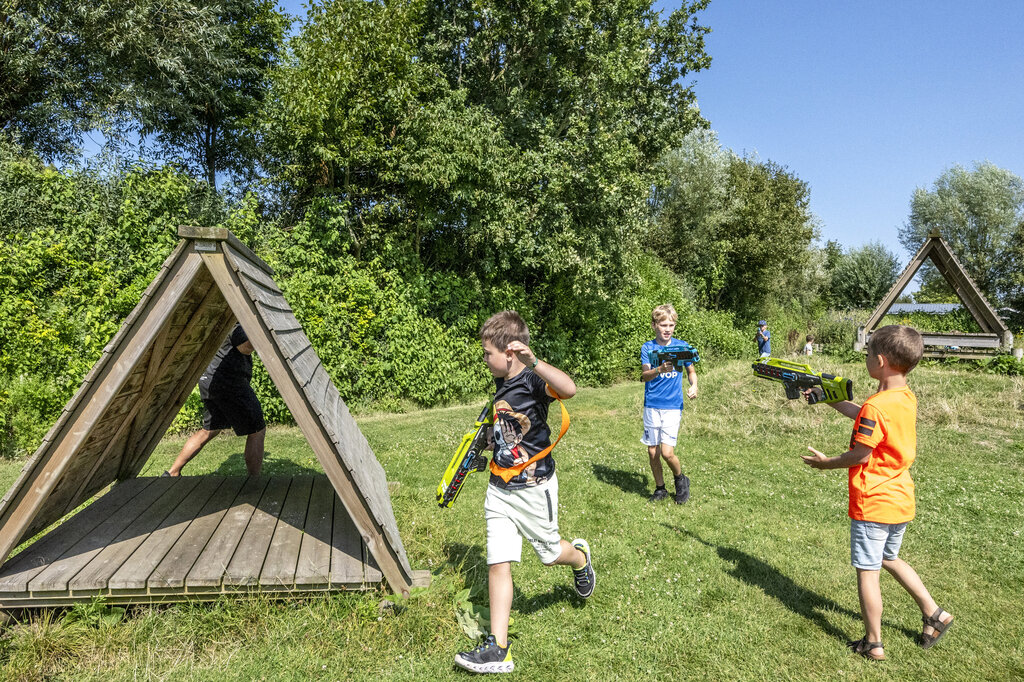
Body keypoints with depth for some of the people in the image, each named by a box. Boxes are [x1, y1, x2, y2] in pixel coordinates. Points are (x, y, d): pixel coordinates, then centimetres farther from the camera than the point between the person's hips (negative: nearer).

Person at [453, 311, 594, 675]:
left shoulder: (533, 380, -18)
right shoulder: (501, 383, 6)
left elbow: (569, 389, -41)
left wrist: (533, 361, -49)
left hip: (534, 488, -6)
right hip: (499, 489, 6)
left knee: (550, 553, 14)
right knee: (498, 562, 1)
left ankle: (581, 557, 49)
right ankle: (498, 649, 6)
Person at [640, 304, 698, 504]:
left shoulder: (682, 346, 1)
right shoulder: (647, 347, -2)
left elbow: (691, 371, 13)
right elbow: (644, 375, -15)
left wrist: (694, 385, -8)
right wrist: (660, 370, -36)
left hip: (673, 406, -1)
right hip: (652, 406, 1)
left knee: (667, 453, -10)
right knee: (653, 452, 8)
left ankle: (681, 480, 20)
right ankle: (660, 489, 28)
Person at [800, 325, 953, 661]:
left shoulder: (876, 407, -25)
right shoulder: (907, 399, 2)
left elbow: (859, 456, -19)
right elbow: (859, 414, 15)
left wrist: (826, 462, -4)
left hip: (873, 504, -9)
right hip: (901, 501, 9)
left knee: (867, 571, 6)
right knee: (890, 559, 29)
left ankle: (873, 644, 18)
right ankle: (934, 613, 34)